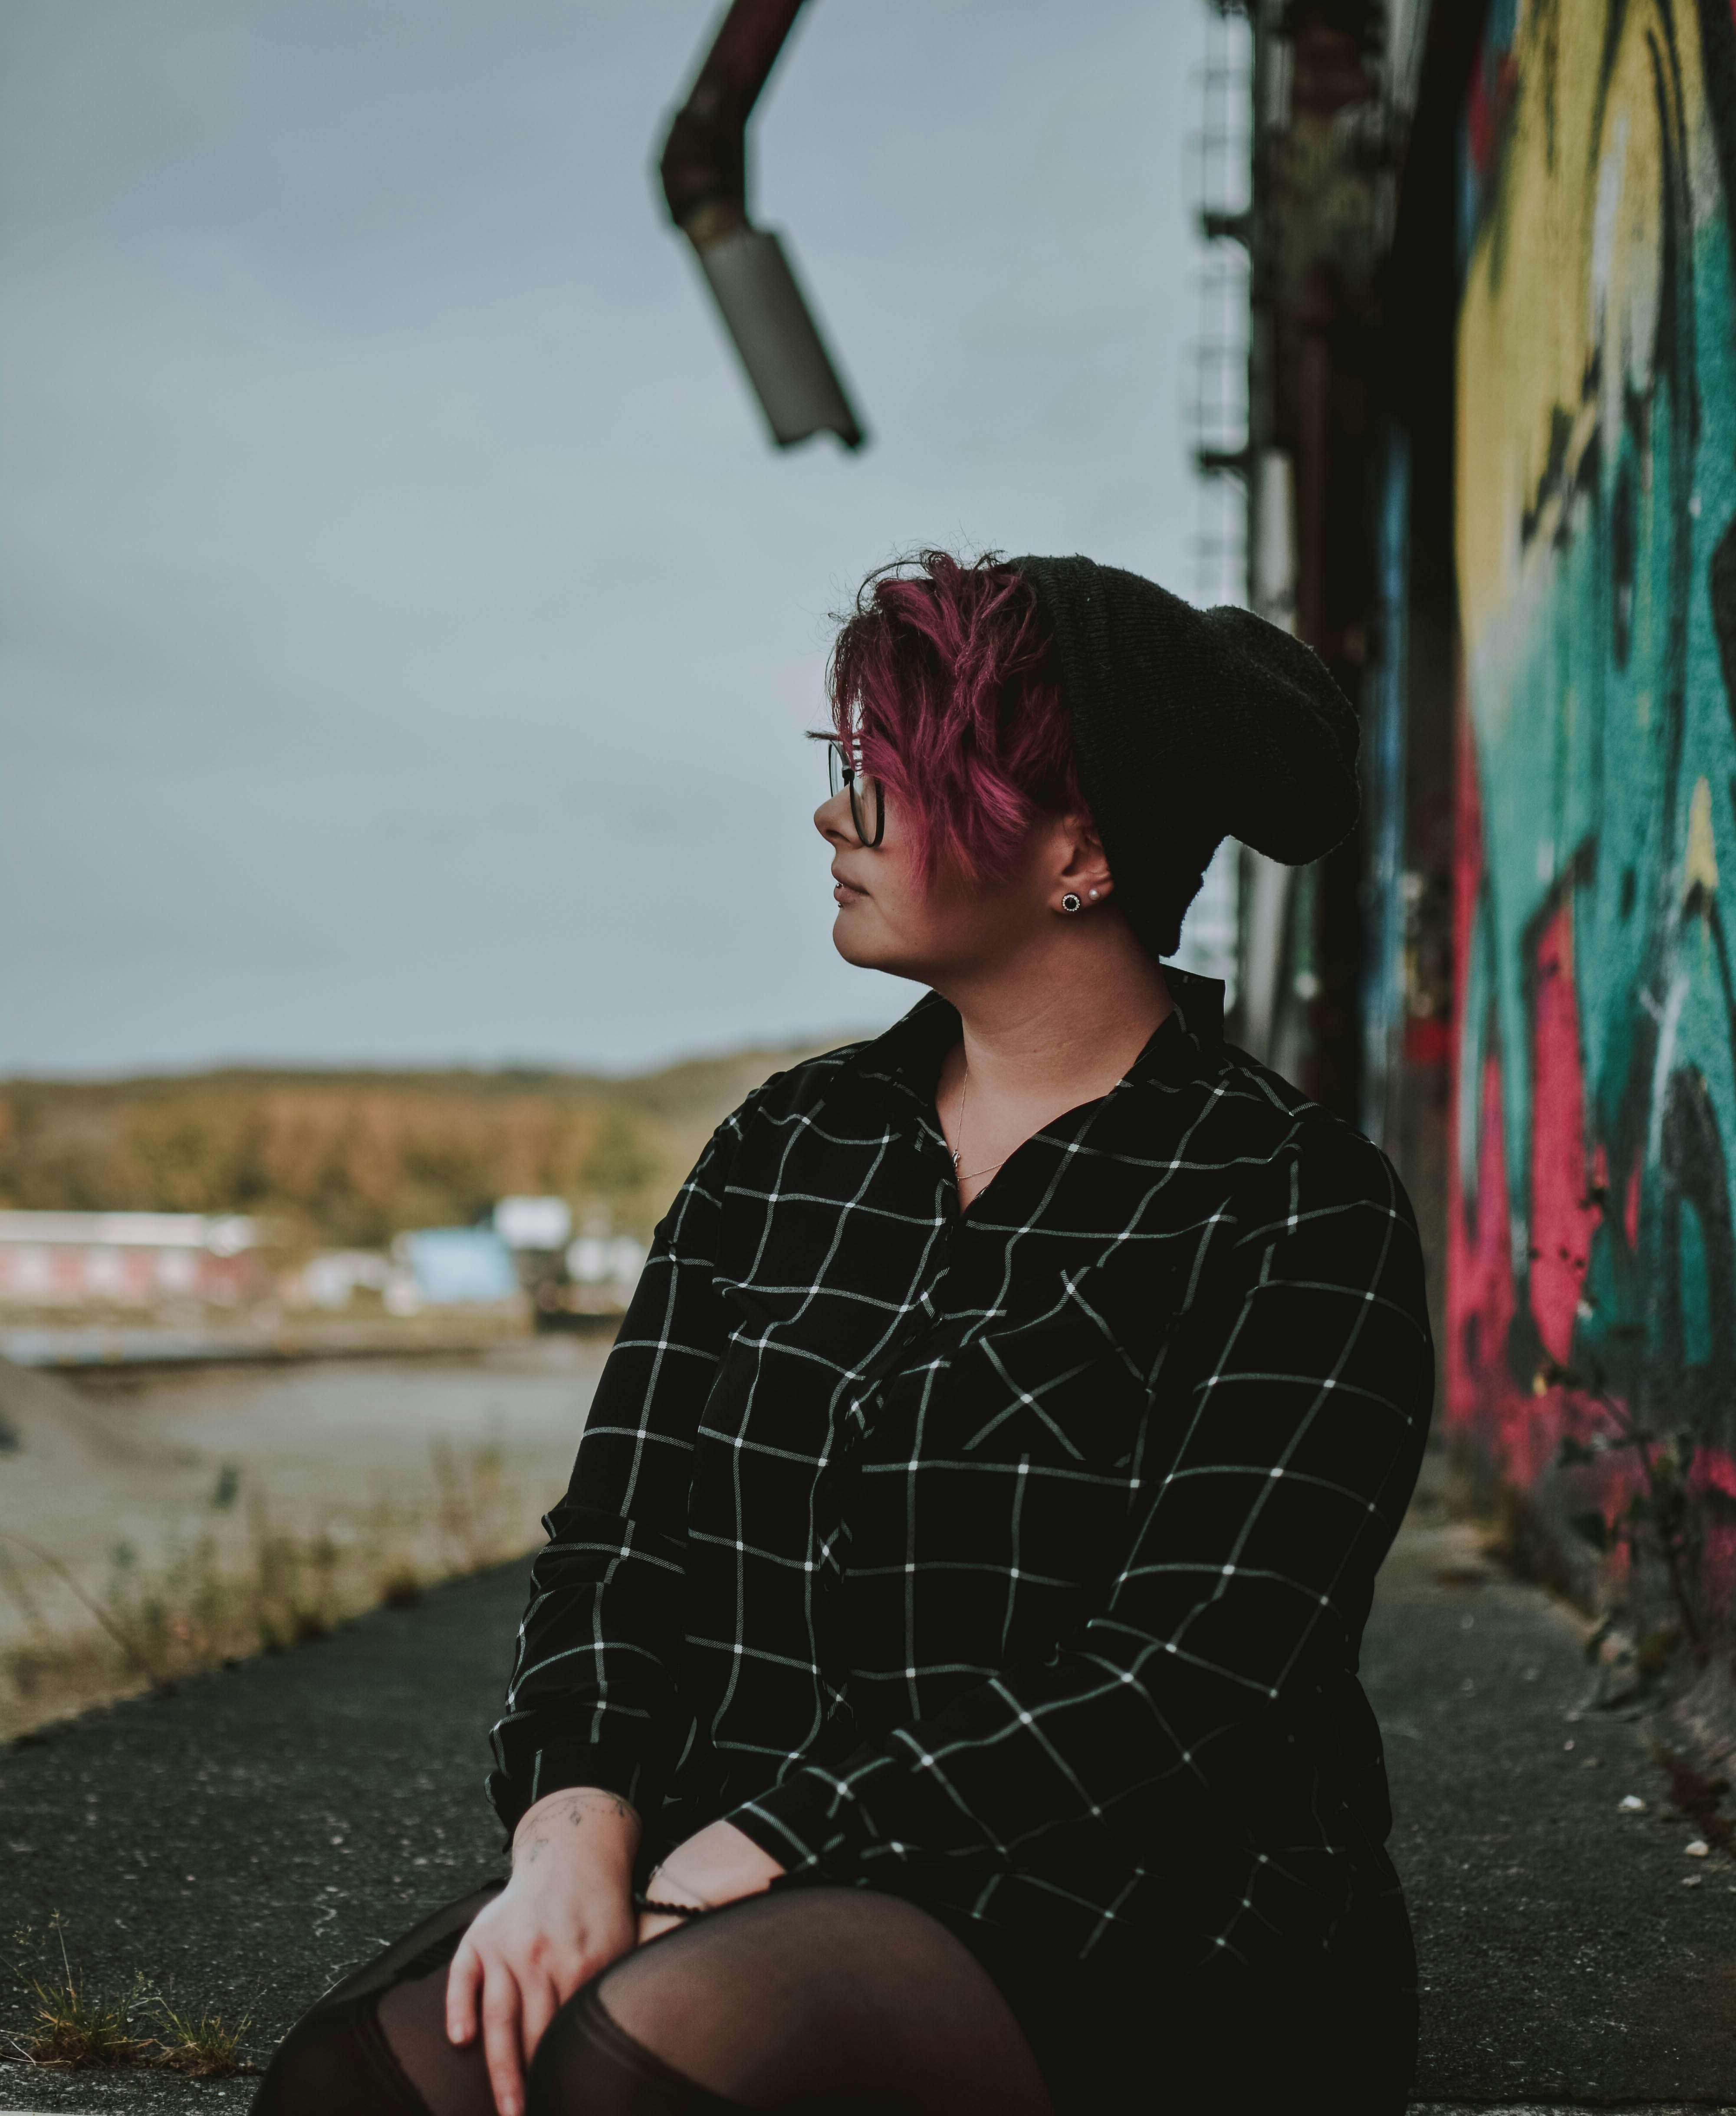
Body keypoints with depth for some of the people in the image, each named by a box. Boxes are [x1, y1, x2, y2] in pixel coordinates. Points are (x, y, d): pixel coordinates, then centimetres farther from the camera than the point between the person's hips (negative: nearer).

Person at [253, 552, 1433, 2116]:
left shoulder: (1298, 1215, -4)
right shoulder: (788, 1148, 13)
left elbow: (1188, 1681, -13)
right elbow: (620, 1530, 8)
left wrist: (754, 1853, -19)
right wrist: (577, 1829, -13)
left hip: (1129, 1943, -4)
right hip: (751, 1885, 4)